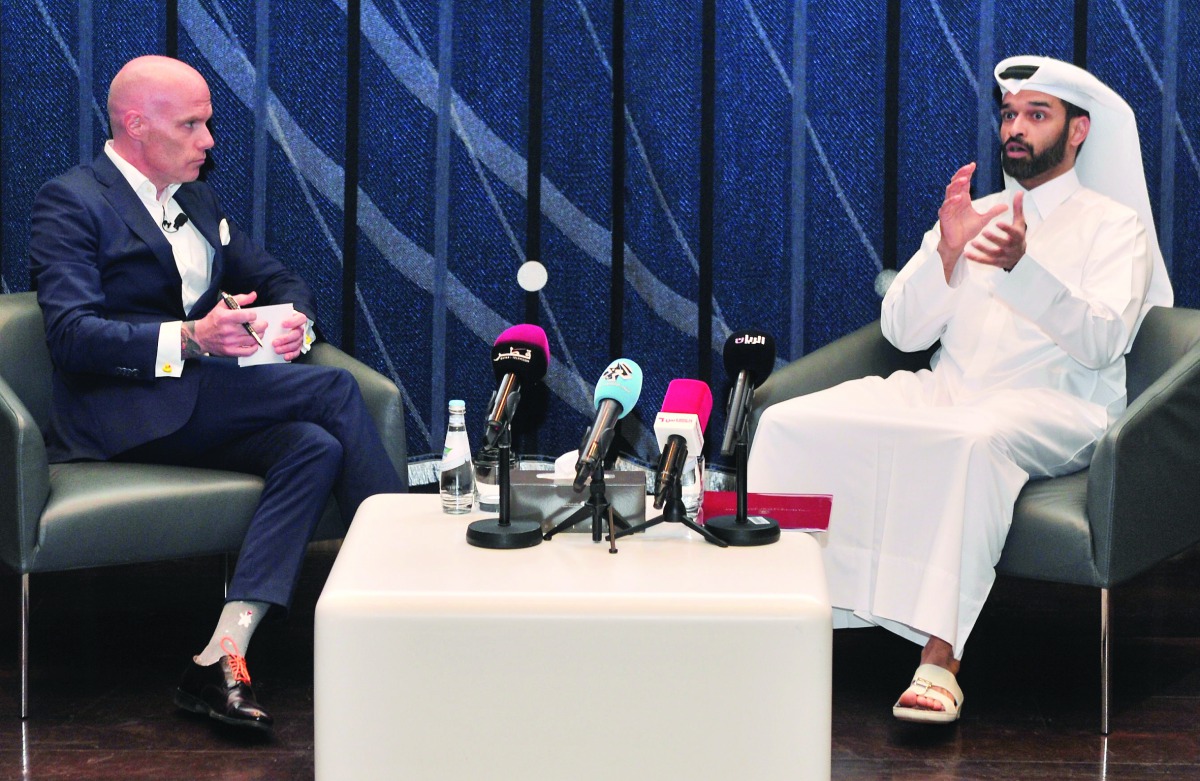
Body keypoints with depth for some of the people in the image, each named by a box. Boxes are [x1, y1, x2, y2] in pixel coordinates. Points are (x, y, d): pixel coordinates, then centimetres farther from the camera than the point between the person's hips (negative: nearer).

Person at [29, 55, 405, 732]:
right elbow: (73, 337, -15)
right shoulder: (71, 203, -3)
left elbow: (281, 279, 24)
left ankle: (224, 657, -32)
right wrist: (189, 339, -28)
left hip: (201, 410, 8)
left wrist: (295, 322, -1)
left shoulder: (197, 201, 22)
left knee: (315, 446, -24)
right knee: (334, 389, -22)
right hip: (122, 413, -8)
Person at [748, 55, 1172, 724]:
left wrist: (1023, 266, -24)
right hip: (944, 393, 5)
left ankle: (941, 656, -43)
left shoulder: (1114, 224, 8)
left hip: (1052, 410, -5)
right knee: (789, 425, -18)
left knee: (974, 440, -41)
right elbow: (902, 332, 12)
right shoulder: (973, 212, 23)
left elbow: (1102, 341, -10)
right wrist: (946, 251, -6)